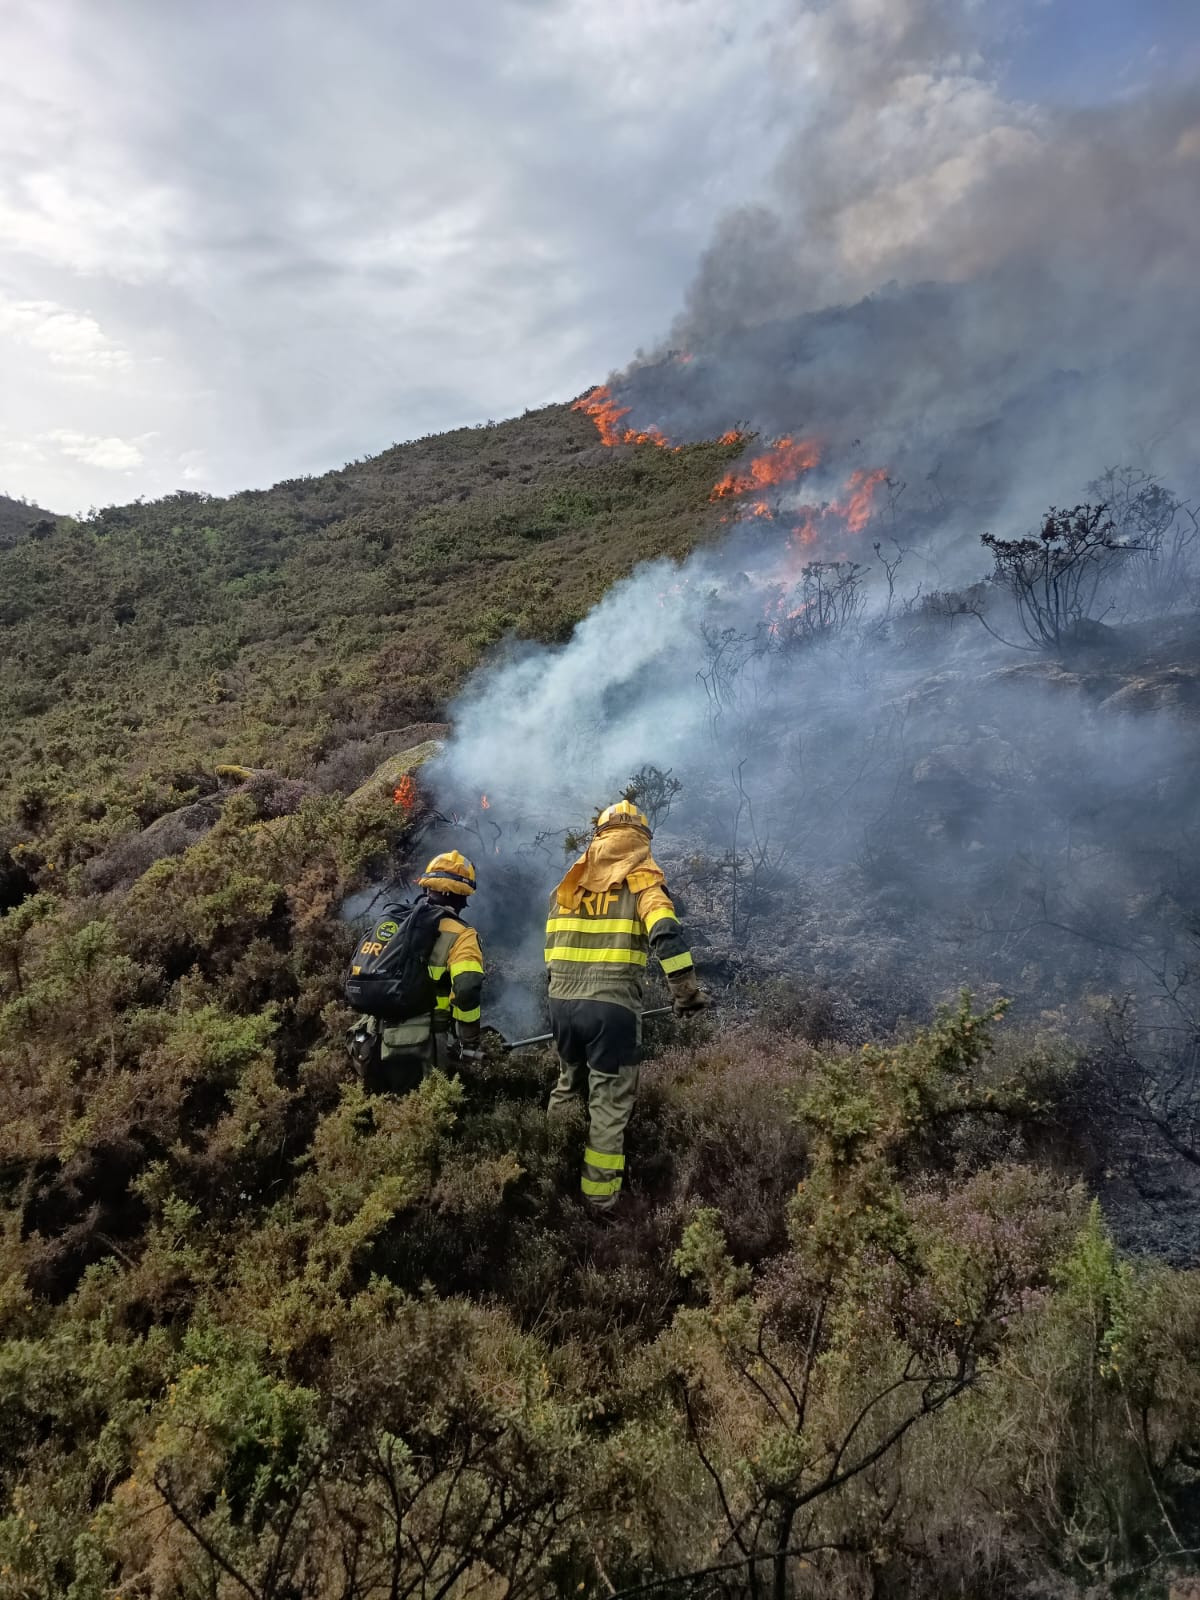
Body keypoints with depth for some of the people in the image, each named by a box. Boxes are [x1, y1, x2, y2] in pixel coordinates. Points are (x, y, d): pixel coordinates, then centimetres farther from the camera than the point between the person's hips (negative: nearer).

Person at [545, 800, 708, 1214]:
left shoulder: (569, 884, 13)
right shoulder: (642, 879, -2)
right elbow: (665, 934, -19)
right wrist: (687, 991, -11)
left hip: (562, 1001, 5)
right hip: (612, 1008, -5)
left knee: (568, 1088, 24)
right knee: (609, 1103, 6)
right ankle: (598, 1196, 11)